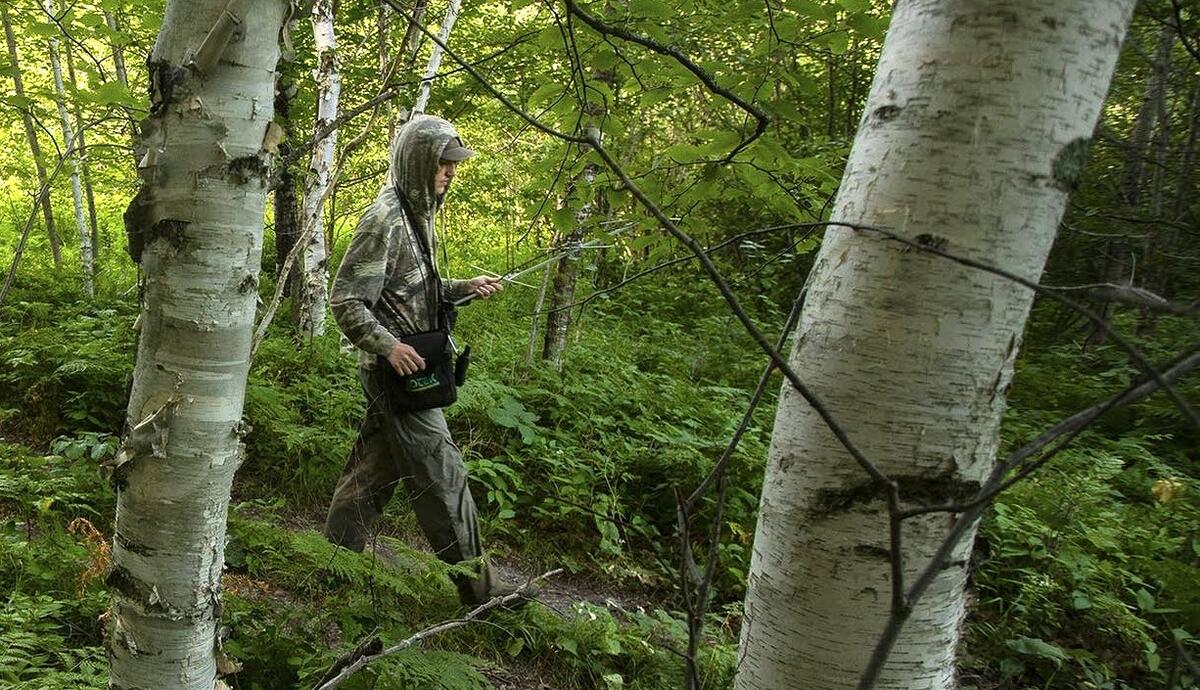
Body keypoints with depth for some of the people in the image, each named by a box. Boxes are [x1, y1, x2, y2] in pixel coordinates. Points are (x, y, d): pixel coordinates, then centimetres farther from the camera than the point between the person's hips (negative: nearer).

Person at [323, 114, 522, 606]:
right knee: (442, 475, -3)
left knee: (374, 467, 16)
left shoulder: (417, 216, 11)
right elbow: (345, 302, -18)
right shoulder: (385, 220, -18)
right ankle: (477, 586, 7)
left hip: (408, 368, 9)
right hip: (397, 369, -9)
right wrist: (388, 346, -25)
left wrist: (465, 288, 7)